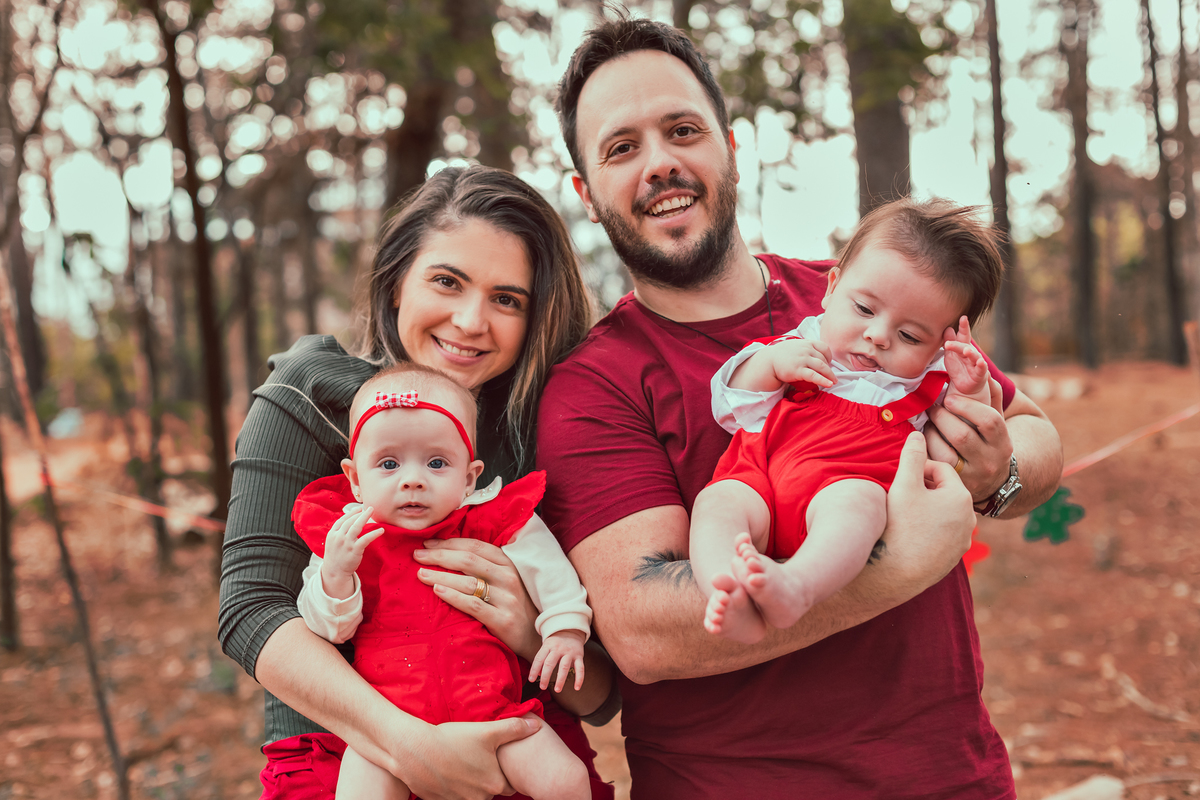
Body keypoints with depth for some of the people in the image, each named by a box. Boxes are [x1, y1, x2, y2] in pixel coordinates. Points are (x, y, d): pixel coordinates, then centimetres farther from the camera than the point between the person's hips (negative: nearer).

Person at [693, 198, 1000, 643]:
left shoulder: (927, 382, 22)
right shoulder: (797, 351, 24)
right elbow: (733, 409, 20)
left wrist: (971, 394, -1)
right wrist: (770, 363, 4)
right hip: (761, 482, 3)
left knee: (855, 500, -37)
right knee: (718, 501, -29)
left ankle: (794, 588, -61)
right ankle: (729, 600, -52)